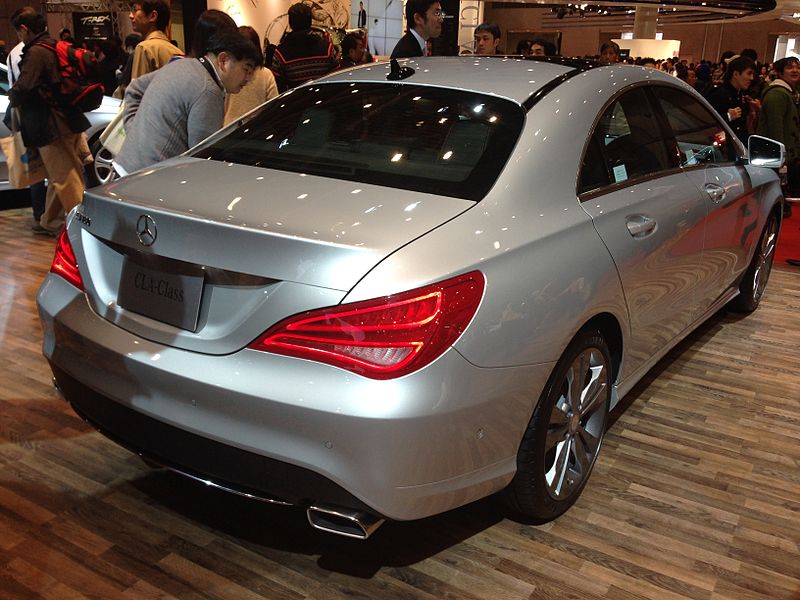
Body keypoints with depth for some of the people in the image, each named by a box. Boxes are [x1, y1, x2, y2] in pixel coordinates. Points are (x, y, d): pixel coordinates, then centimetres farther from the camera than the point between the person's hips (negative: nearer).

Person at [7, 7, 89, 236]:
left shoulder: (36, 52, -16)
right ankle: (50, 222, 30)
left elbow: (22, 89, -22)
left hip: (52, 126, -9)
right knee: (58, 176, 17)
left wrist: (11, 97, 0)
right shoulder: (56, 47, 12)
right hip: (69, 121, 9)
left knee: (65, 179, -6)